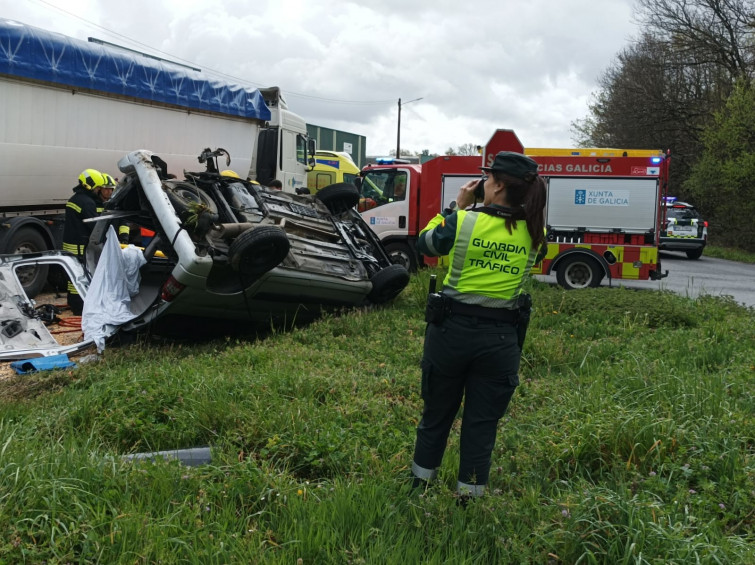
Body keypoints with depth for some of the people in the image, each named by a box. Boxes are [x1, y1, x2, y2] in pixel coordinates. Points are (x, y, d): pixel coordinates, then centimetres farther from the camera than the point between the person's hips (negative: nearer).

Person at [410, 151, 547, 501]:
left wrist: (458, 206, 9)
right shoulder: (534, 233, -4)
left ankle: (420, 485, 32)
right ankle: (469, 496, 21)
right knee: (482, 423, 12)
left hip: (452, 328, -1)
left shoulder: (462, 221, -13)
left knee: (436, 414, 17)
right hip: (500, 338, 1)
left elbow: (425, 244, 6)